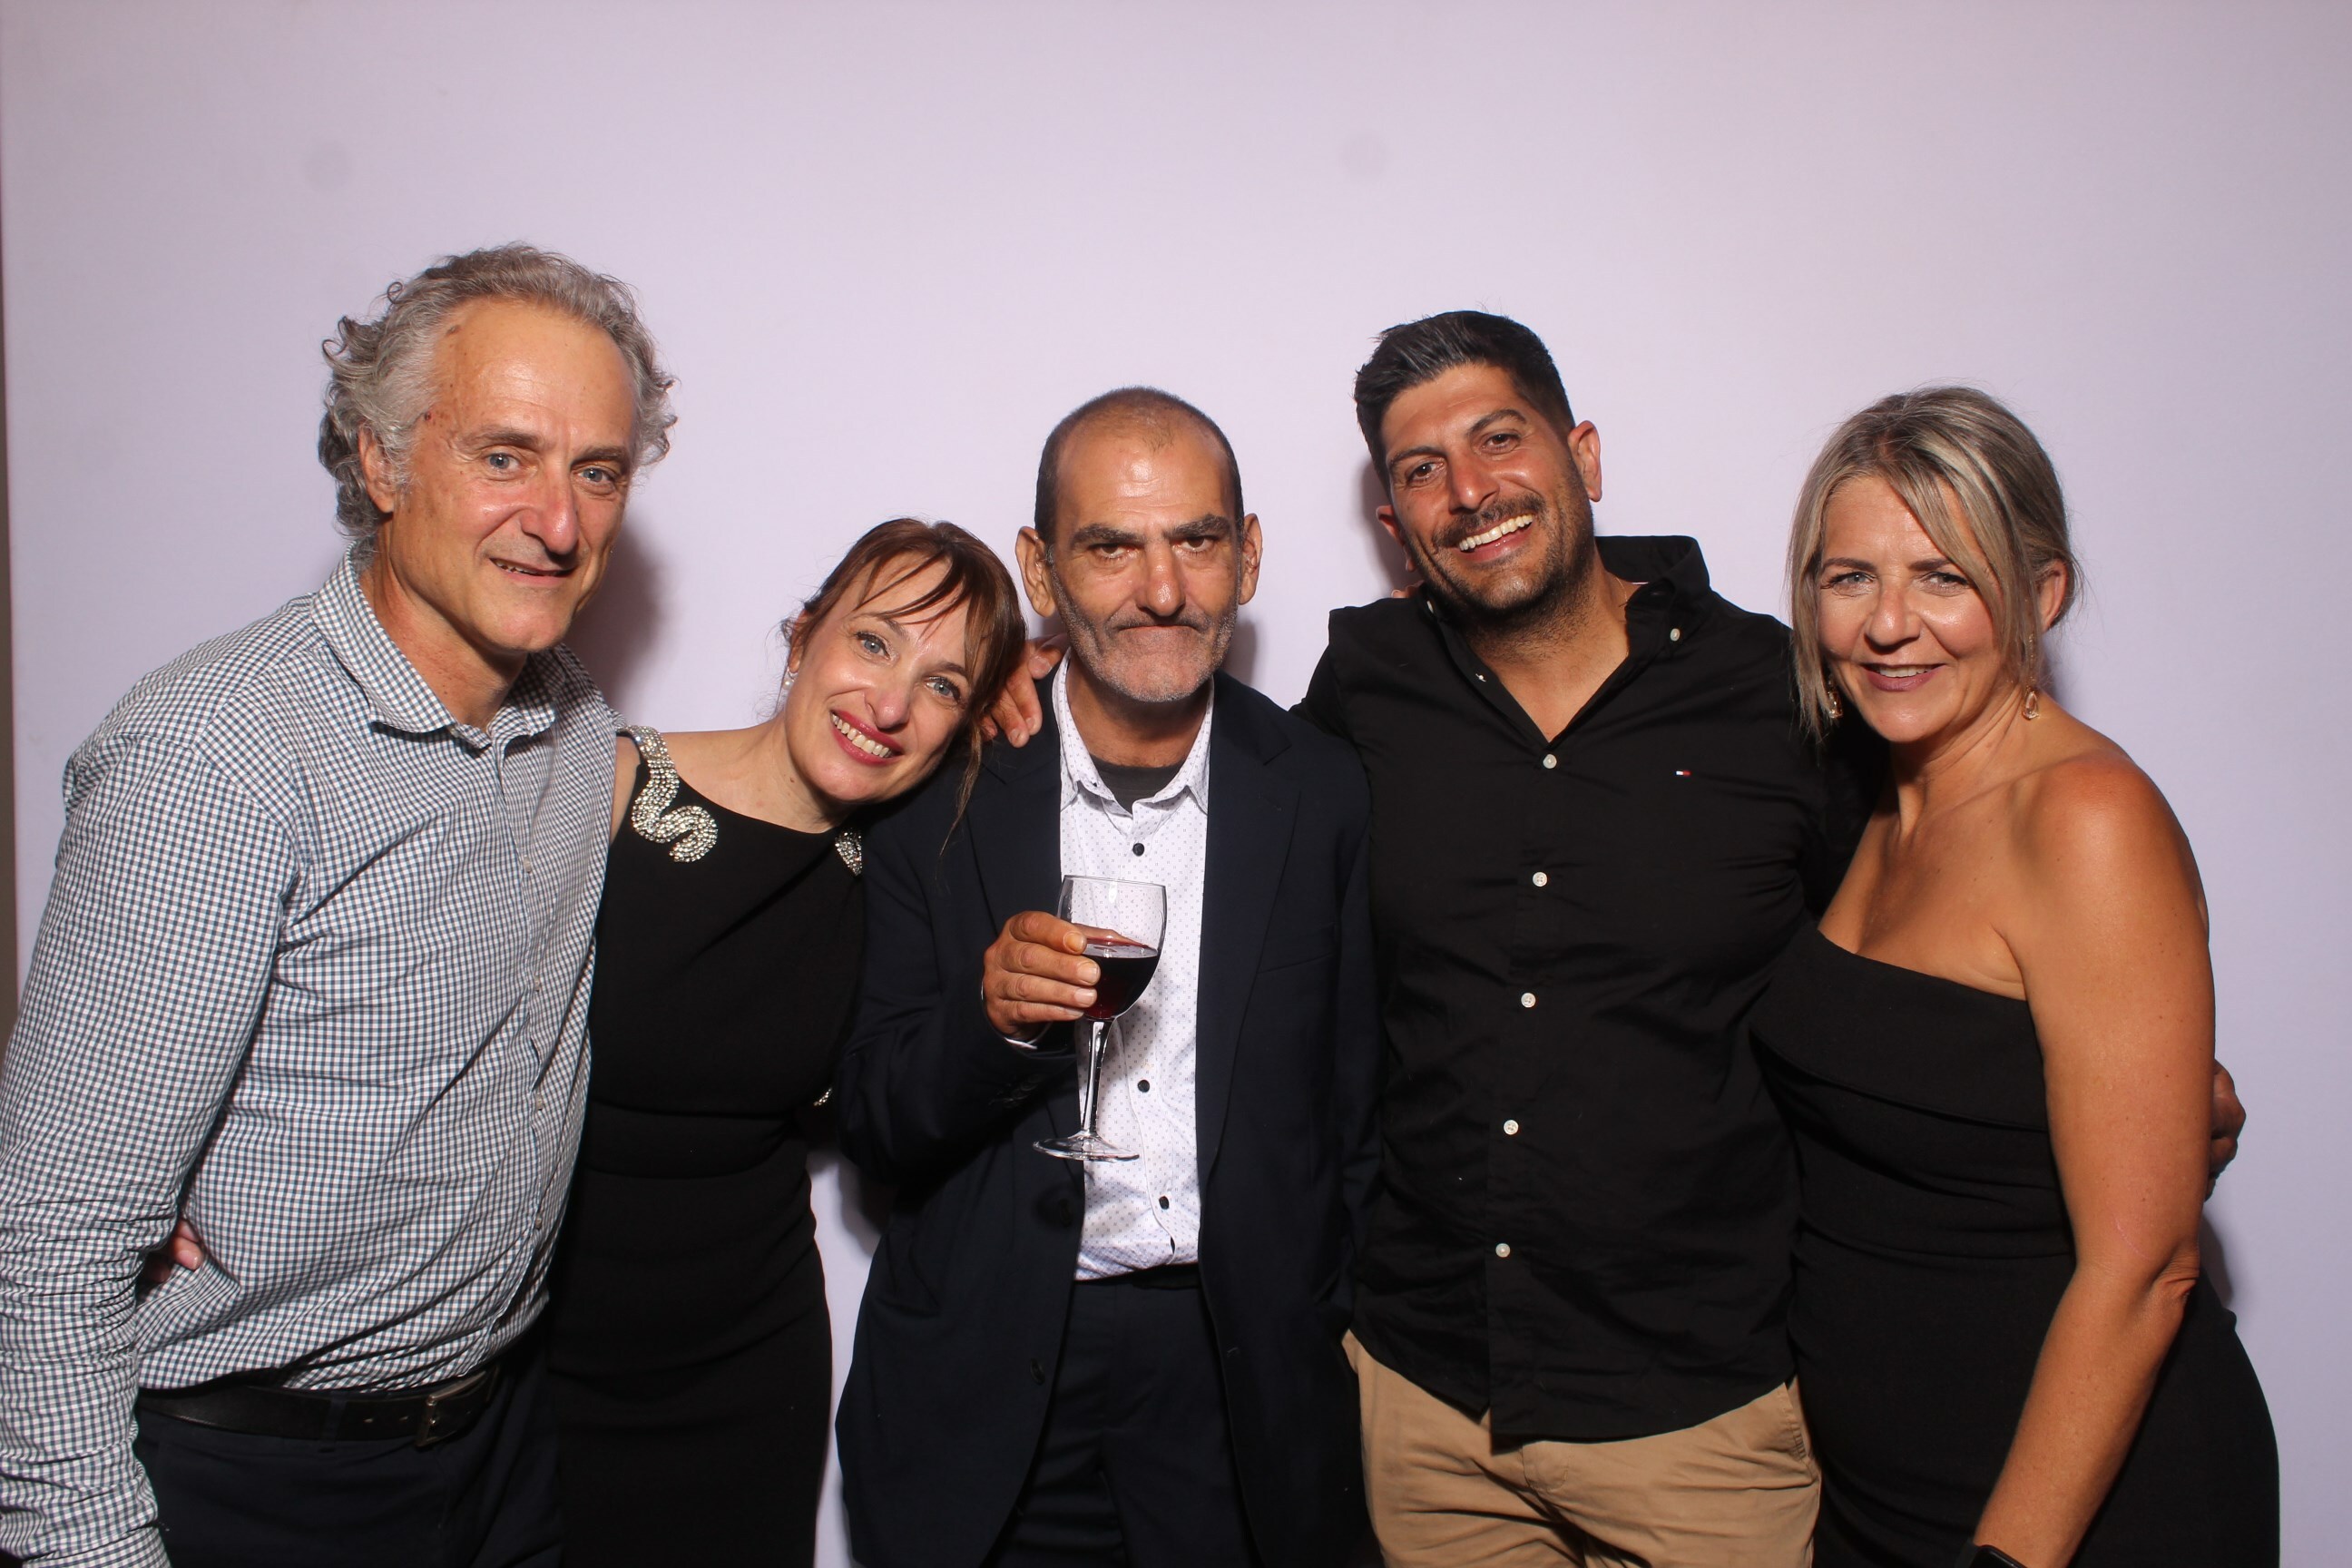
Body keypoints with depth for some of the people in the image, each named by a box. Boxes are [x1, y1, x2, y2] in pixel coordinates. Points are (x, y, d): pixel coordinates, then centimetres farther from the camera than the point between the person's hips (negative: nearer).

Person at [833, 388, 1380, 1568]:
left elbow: (1354, 1107, 3)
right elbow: (870, 1130, -3)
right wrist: (991, 1018, -21)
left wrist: (1320, 1343, -1)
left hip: (1248, 1385, 1)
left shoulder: (1323, 795, -3)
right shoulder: (943, 799, -5)